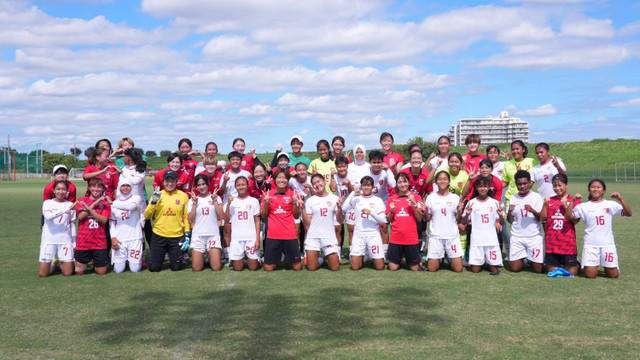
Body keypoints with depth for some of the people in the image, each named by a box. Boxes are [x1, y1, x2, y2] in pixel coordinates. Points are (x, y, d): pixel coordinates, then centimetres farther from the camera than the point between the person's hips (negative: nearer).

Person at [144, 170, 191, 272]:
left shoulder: (183, 196, 2)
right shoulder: (157, 195, 3)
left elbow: (187, 217, 4)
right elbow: (147, 216, -1)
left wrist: (187, 235, -3)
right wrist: (154, 201, -15)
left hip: (177, 237, 0)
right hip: (159, 236, 0)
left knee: (176, 267, 2)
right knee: (154, 267, 2)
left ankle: (174, 257, 35)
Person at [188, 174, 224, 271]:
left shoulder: (216, 198, 10)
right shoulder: (193, 200, 10)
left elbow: (220, 217, -2)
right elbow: (190, 220, 0)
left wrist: (215, 201, -6)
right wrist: (194, 203, -4)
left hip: (213, 235, 0)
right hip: (198, 236, 0)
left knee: (216, 268, -8)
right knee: (196, 268, -5)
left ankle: (211, 257, 23)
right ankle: (201, 257, 26)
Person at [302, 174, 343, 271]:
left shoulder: (334, 199, 5)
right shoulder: (310, 201, 6)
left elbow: (340, 221, 2)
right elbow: (307, 223, 2)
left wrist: (339, 208, -12)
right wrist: (303, 209, -8)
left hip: (329, 236, 0)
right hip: (313, 236, 0)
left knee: (335, 268, -5)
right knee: (311, 268, -5)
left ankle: (328, 258, 27)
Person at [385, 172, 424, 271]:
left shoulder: (416, 197, 2)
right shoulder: (392, 198, 8)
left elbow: (419, 218, -3)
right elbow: (388, 220, 11)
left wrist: (414, 204, -14)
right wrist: (391, 211, -8)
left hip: (411, 238, -1)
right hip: (395, 237, 2)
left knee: (415, 269, 4)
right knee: (393, 268, 0)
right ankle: (400, 260, 29)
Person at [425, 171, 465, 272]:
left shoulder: (455, 198, 5)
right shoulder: (431, 198, 5)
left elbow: (458, 219, 5)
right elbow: (428, 219, 7)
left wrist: (459, 211, -13)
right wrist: (426, 211, -12)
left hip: (452, 236, 0)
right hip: (435, 236, 0)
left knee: (458, 269, -4)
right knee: (432, 268, -2)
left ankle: (450, 259, 27)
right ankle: (438, 259, 29)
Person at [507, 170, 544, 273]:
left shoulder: (536, 197, -1)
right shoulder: (513, 198, 5)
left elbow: (541, 218, -5)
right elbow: (510, 220, 7)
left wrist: (533, 211, -24)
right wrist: (510, 211, -15)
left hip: (534, 236, -2)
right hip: (517, 237, 2)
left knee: (538, 269, -1)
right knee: (514, 268, -2)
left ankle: (532, 260, 31)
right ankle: (523, 259, 29)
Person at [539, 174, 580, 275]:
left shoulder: (573, 200, 1)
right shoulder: (550, 200, 8)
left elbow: (575, 221, -7)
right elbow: (542, 219, 4)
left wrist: (566, 206, -15)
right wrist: (545, 204, -8)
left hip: (568, 242, -2)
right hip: (551, 242, 2)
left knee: (571, 272, 3)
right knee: (552, 271, 6)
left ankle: (575, 263, 33)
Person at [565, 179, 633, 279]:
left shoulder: (611, 205, 6)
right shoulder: (583, 206, 5)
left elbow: (628, 213, -4)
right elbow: (568, 216, -6)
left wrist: (621, 199, -17)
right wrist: (573, 201, -16)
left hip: (608, 244, 1)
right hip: (590, 244, 0)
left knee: (613, 275, 1)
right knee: (590, 275, -5)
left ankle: (608, 267, 33)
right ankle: (592, 266, 27)